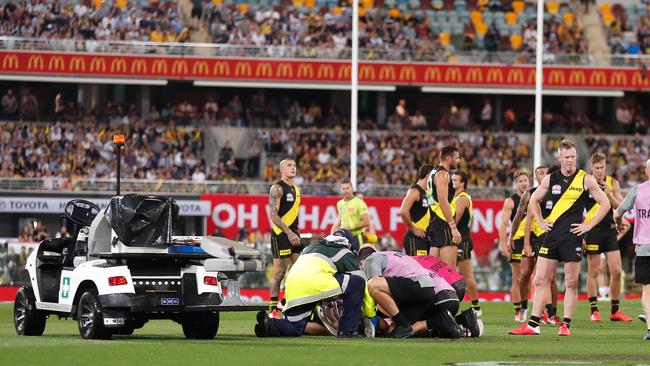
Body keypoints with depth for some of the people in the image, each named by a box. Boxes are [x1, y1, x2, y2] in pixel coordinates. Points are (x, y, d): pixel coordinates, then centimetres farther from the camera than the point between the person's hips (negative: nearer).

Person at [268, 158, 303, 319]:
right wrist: (288, 233, -23)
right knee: (279, 273, -7)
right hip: (281, 234, -8)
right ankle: (273, 310, -4)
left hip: (293, 234, 8)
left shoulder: (296, 189, 17)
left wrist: (296, 232, 18)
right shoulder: (277, 188, -9)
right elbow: (273, 214, -17)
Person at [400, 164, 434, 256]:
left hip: (425, 237, 9)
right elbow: (403, 211, -23)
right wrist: (414, 230, -16)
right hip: (415, 238, -9)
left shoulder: (425, 193, 18)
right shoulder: (415, 191, -10)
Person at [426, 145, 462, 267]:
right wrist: (454, 228, -24)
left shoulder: (433, 173, 21)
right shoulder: (443, 174, -10)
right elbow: (443, 201, -20)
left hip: (434, 222, 10)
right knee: (450, 270, -15)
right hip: (443, 222, -10)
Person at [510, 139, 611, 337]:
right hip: (551, 235, 3)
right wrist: (541, 222, 10)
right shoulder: (550, 179, 8)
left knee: (571, 283, -1)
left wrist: (589, 225, -4)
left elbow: (605, 204, 1)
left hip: (572, 237, -3)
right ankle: (533, 325, 2)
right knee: (541, 280, 0)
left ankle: (566, 325, 5)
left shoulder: (585, 179, -1)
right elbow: (533, 201, 22)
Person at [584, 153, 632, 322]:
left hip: (610, 230, 3)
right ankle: (594, 310, 6)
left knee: (616, 271, -1)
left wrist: (609, 194, -15)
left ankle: (615, 311, 9)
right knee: (593, 271, 0)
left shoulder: (612, 183, 6)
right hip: (593, 230, -3)